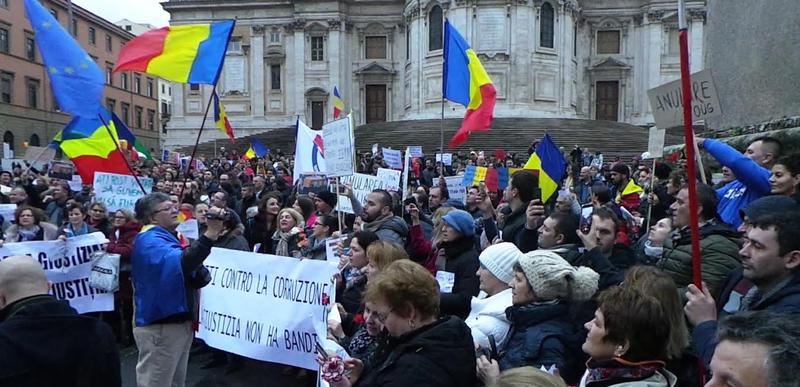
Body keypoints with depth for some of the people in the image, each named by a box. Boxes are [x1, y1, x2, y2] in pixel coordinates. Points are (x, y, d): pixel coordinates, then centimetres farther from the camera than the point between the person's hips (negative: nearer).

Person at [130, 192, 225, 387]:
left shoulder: (169, 238, 13)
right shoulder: (149, 240, -17)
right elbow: (178, 262, -38)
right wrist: (210, 233, -45)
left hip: (180, 320, 10)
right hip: (159, 324, -10)